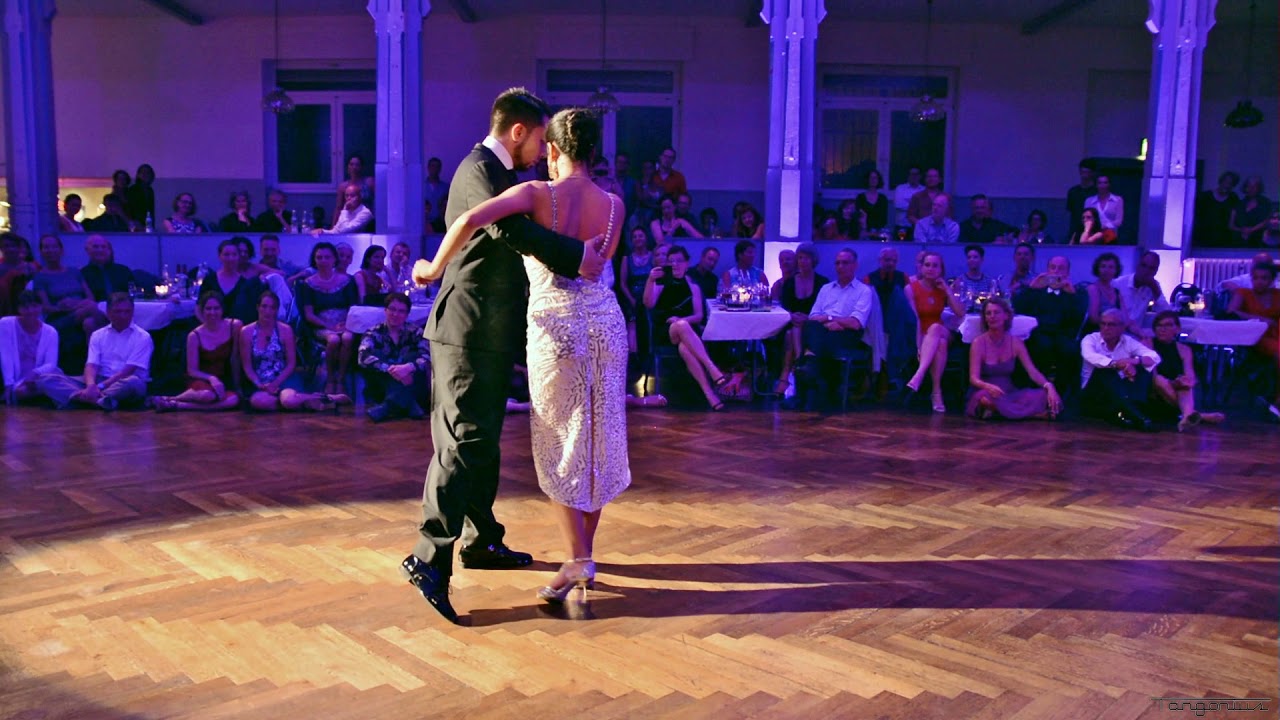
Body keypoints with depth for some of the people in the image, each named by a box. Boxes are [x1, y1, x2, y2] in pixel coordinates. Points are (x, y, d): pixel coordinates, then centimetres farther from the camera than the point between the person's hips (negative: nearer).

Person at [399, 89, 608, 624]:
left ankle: (482, 540, 28)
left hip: (488, 334, 10)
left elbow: (514, 231, 26)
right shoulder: (479, 170, -13)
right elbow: (509, 226, -31)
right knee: (464, 443, -11)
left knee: (482, 441, 16)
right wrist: (575, 256, -29)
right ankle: (430, 558, -9)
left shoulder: (496, 173, 19)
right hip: (470, 332, -10)